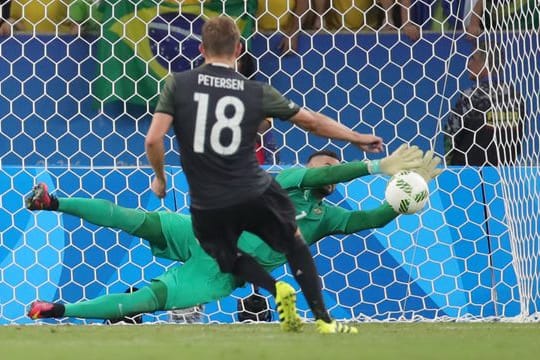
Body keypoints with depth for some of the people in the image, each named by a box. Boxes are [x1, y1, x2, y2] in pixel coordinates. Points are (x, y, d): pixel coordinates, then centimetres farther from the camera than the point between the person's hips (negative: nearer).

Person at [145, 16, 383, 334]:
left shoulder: (179, 85, -3)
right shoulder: (257, 93, -1)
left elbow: (153, 140, -10)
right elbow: (311, 121, 9)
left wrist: (160, 178, 10)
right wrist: (356, 137, 24)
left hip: (208, 206, 0)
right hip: (255, 195, 0)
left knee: (229, 257, 28)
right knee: (294, 241, 26)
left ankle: (275, 288, 0)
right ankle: (323, 318, 21)